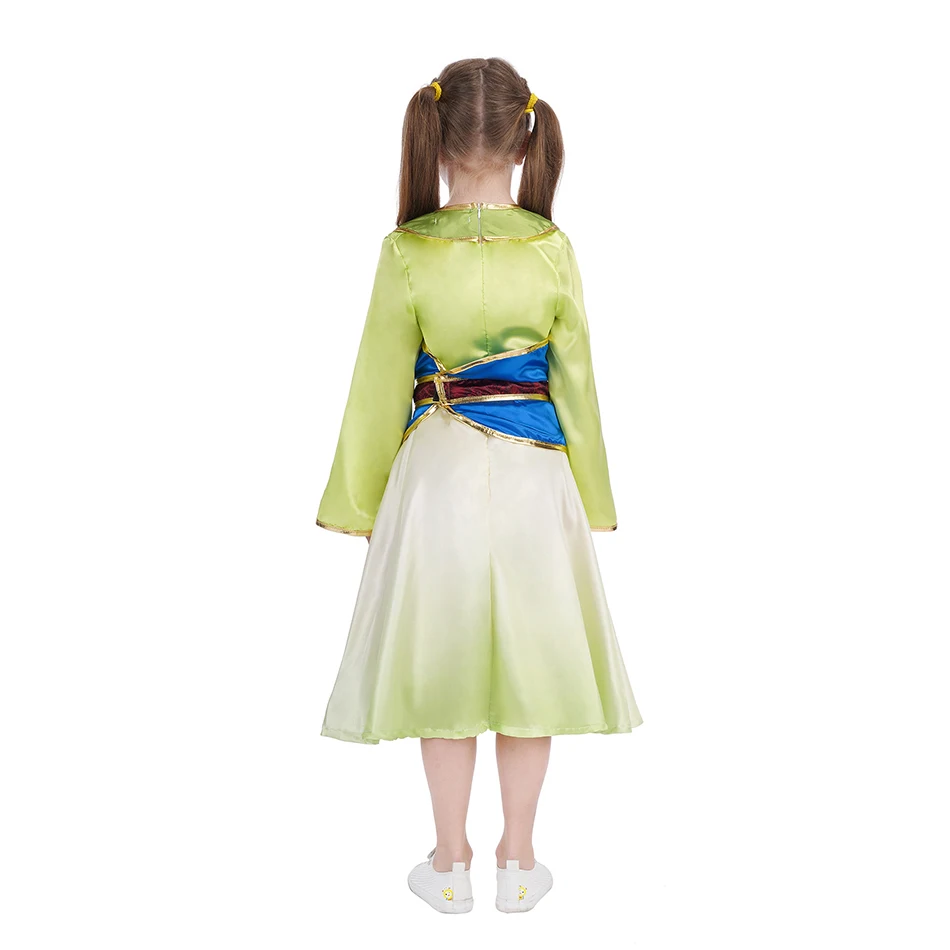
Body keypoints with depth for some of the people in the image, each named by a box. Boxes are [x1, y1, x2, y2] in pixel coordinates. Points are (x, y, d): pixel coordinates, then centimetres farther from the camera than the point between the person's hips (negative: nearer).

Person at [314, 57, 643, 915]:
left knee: (445, 663, 12)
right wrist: (592, 500, 10)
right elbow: (575, 381, -1)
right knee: (529, 661, 13)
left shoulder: (407, 250, -10)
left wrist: (359, 502, 5)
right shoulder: (553, 249, -7)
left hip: (436, 473, -1)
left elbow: (380, 385, -6)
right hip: (534, 473, 1)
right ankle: (518, 861, 25)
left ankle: (452, 865, 24)